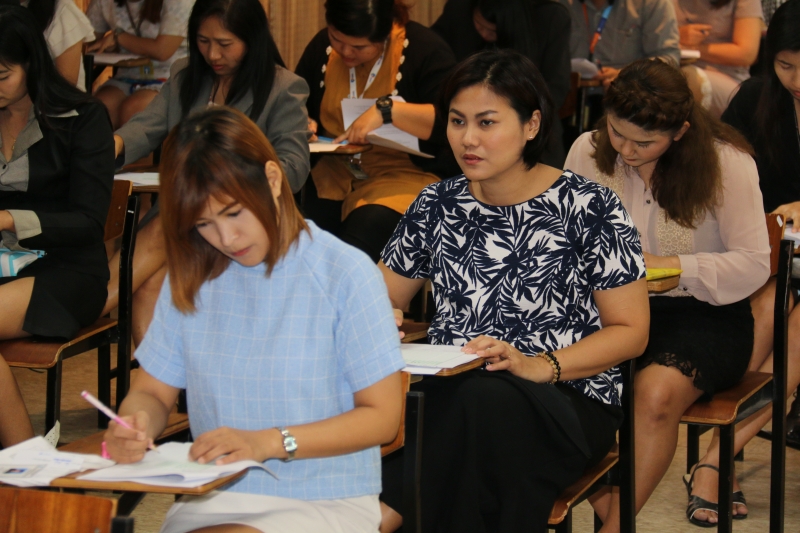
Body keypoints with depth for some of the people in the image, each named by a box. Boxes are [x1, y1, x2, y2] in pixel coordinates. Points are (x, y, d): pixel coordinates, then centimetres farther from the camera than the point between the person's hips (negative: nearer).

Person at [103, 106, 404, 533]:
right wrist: (135, 427, -10)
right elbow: (152, 392, 16)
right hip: (212, 498, 4)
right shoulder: (192, 280, 11)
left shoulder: (344, 274, -4)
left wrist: (268, 442, -16)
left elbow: (382, 416, -5)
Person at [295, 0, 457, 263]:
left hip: (402, 175, -5)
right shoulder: (321, 47, 8)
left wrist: (388, 109, -24)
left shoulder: (424, 49, -7)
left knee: (358, 243, -32)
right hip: (333, 173, 5)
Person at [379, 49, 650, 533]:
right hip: (449, 393, 3)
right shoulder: (437, 207, 12)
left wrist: (539, 366, -14)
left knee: (485, 399, -39)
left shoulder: (588, 208, -1)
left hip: (567, 399, -3)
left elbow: (631, 331, 0)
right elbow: (384, 300, 24)